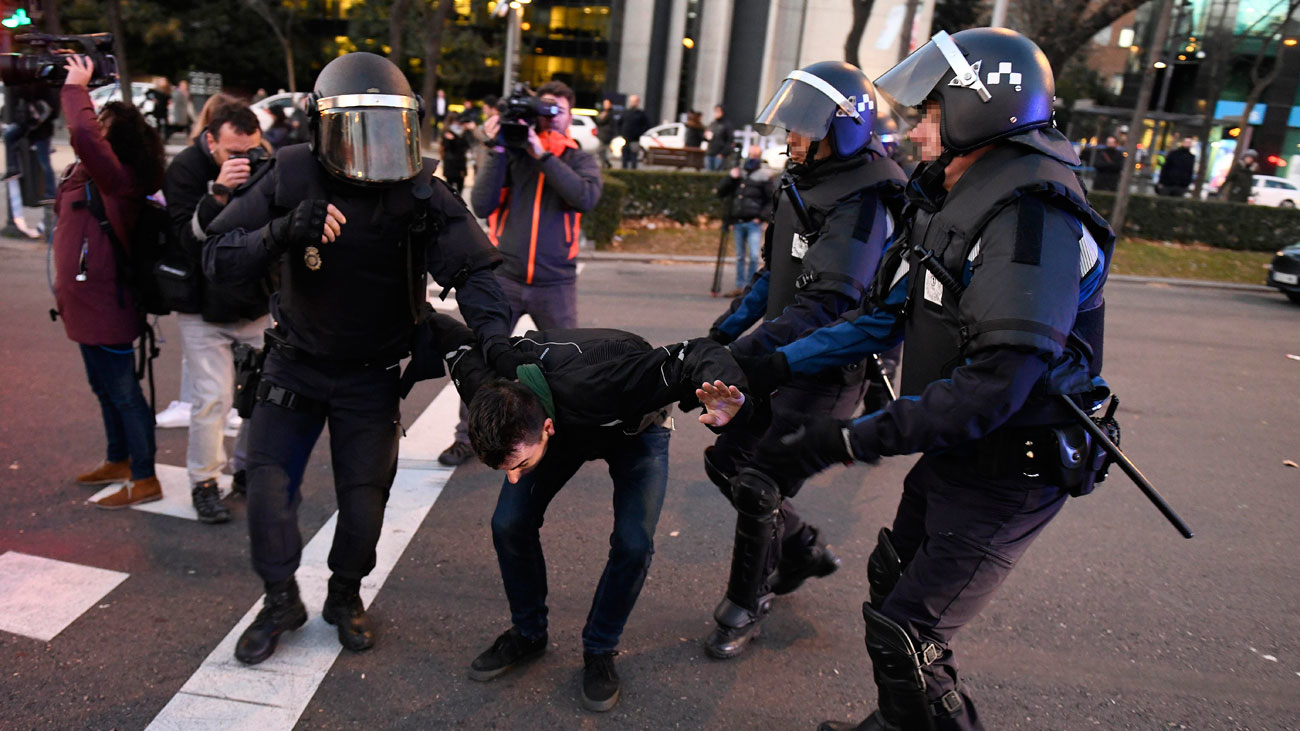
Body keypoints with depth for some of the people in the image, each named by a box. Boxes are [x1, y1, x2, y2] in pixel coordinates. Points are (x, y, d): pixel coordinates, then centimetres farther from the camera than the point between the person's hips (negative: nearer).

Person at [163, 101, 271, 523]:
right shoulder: (186, 169, -11)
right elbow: (189, 239, -22)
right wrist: (219, 192, -34)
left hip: (257, 305, 4)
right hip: (205, 309, -3)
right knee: (212, 398, -6)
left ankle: (247, 469, 26)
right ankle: (204, 483, 13)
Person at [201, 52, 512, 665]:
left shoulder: (420, 196, -18)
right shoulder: (290, 178, -15)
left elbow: (472, 269, -20)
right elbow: (217, 259, -18)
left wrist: (495, 332, -39)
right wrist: (284, 231, -37)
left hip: (372, 377, 0)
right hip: (295, 363, 1)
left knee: (364, 499, 4)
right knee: (268, 487, 1)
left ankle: (344, 596, 34)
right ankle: (281, 602, 28)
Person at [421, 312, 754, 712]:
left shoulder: (601, 385, -49)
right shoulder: (484, 388, -34)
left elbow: (698, 354, -46)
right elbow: (456, 337, -10)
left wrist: (729, 398, -63)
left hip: (635, 428, -3)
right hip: (569, 424, 4)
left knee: (633, 542, -20)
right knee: (509, 524, -11)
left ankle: (600, 650, 7)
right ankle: (528, 634, 16)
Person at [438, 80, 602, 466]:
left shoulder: (580, 160, 6)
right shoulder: (511, 154, 5)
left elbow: (586, 197, -17)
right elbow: (482, 205, -6)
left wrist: (542, 155, -19)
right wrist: (496, 151, -10)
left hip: (555, 283, 0)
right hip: (504, 277, 0)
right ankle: (467, 437, 16)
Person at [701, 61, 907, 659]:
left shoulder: (862, 204, -21)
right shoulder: (803, 186, 9)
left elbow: (825, 308, -30)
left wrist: (738, 357, -37)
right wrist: (722, 332, 9)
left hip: (827, 370, -9)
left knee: (758, 488, -3)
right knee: (725, 459, 14)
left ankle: (745, 608, 20)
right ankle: (804, 550, 35)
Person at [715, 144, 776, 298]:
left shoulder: (765, 176, 1)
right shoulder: (738, 173, 13)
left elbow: (773, 200, -1)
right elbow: (720, 192, 11)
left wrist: (761, 217, -11)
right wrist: (730, 178, -4)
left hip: (754, 223, -4)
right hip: (738, 223, 4)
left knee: (753, 256, -12)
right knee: (740, 256, 10)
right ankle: (739, 287, 17)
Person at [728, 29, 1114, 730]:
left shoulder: (1033, 220, -25)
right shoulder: (946, 204, 8)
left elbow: (994, 384, -33)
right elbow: (885, 317, 9)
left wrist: (847, 440, -33)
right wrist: (774, 362, 0)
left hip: (1005, 474, -9)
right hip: (952, 455, 10)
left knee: (904, 635, -4)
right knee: (892, 581, 22)